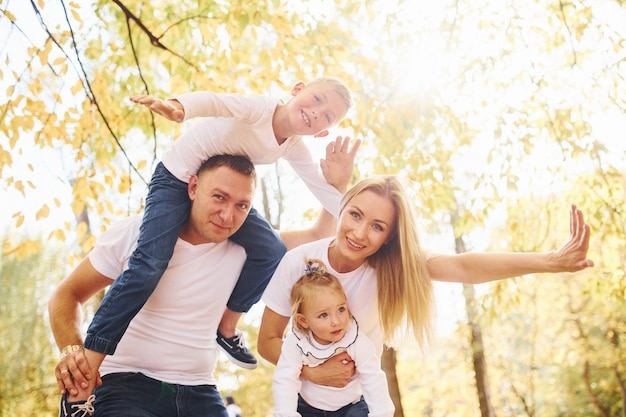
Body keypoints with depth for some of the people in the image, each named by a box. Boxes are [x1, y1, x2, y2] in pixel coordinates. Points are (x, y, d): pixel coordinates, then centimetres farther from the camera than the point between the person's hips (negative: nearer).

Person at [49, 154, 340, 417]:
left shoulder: (242, 249, 2)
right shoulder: (135, 233, -5)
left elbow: (316, 238, 9)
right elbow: (67, 295, 1)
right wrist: (72, 350, -16)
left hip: (198, 391, 3)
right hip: (124, 382, -3)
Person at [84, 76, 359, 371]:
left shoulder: (294, 149, -7)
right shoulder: (261, 108, -24)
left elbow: (337, 207, -4)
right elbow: (213, 102, -45)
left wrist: (338, 182, -25)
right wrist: (177, 108, -65)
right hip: (176, 179, -6)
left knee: (273, 253, -6)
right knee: (148, 266, -21)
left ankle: (227, 326, 14)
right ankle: (90, 356, -11)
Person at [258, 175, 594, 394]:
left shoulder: (391, 264, -22)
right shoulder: (299, 262, -24)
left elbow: (464, 267, -38)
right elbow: (268, 341, -16)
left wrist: (552, 261, -50)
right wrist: (313, 372, -32)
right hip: (305, 391, 0)